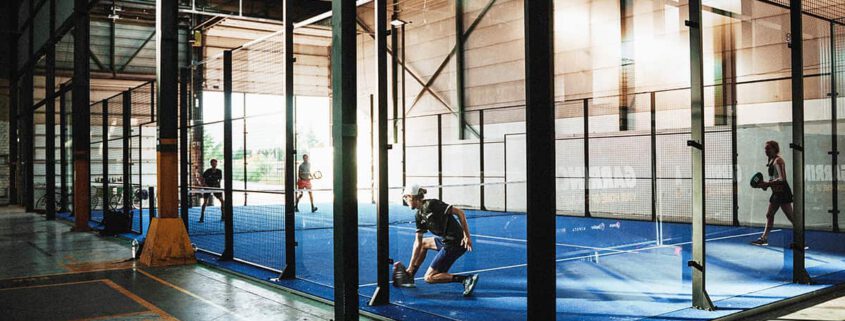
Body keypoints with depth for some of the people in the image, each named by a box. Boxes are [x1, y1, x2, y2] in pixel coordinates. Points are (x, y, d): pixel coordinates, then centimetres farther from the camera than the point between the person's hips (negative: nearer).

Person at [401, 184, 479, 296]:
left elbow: (460, 212, -18)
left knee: (429, 278, -4)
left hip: (455, 244, -9)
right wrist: (411, 266, 10)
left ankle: (467, 279, -15)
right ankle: (409, 276, 39)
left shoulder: (431, 204, -17)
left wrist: (467, 236, -22)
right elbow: (418, 242, 13)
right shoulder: (419, 215, 11)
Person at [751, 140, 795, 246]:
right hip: (776, 192, 10)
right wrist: (765, 184, 8)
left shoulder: (778, 160, -14)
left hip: (782, 192, -10)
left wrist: (767, 183, -21)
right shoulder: (771, 161, 14)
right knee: (769, 215, 15)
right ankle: (764, 238, 23)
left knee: (791, 217, -8)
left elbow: (782, 179, -23)